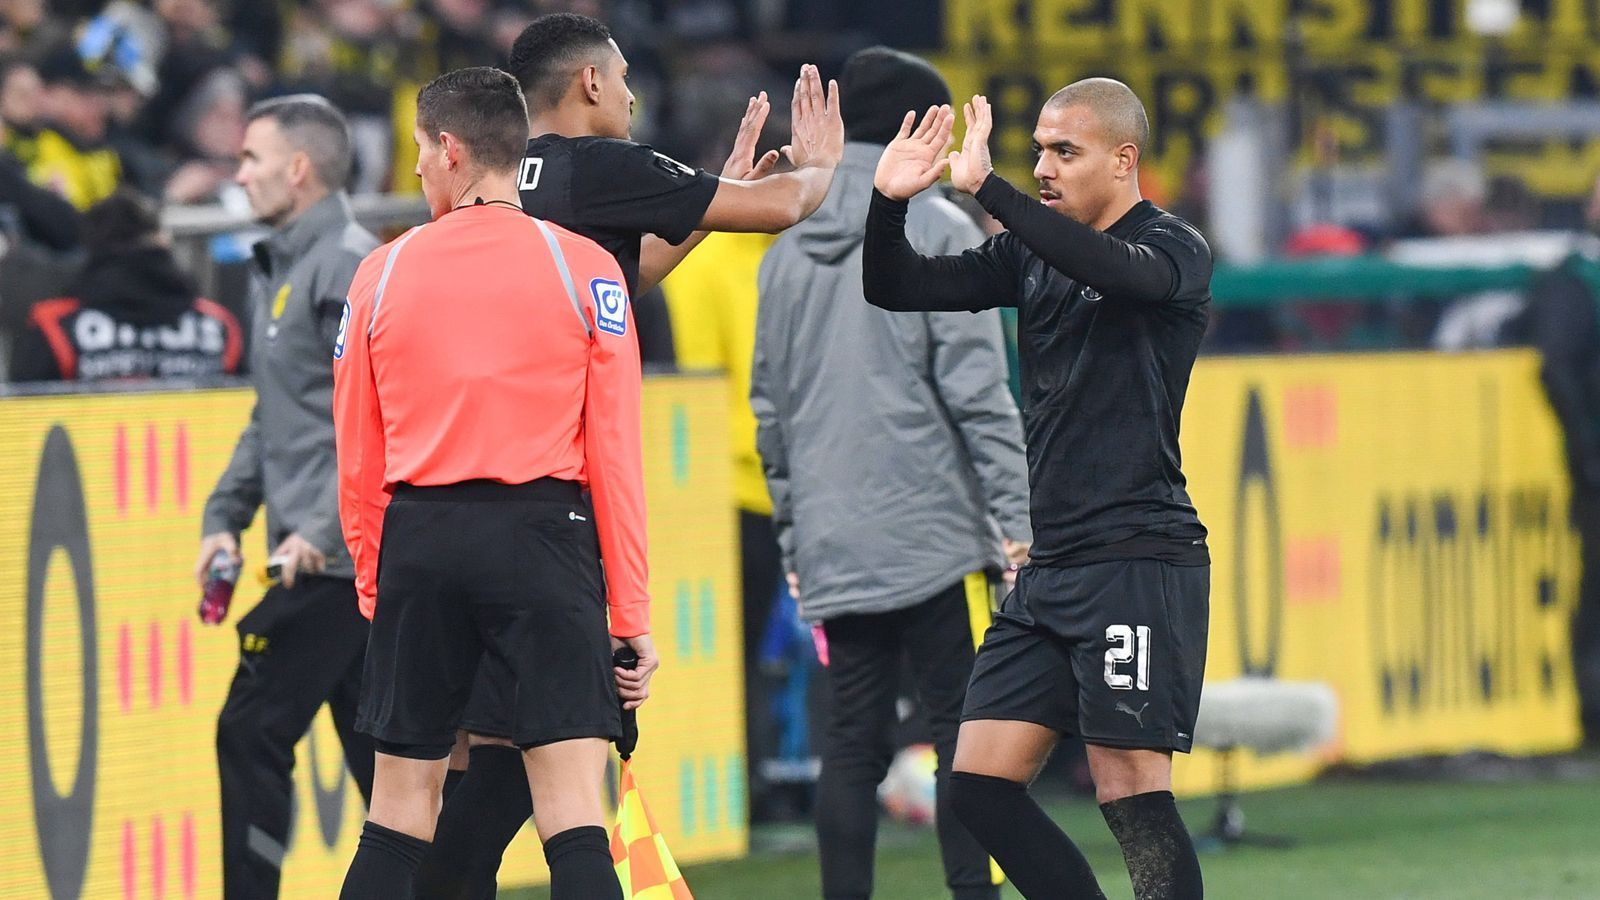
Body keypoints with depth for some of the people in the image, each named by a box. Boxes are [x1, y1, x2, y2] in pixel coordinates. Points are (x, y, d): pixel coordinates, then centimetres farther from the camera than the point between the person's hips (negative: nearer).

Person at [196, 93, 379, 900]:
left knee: (253, 731, -8)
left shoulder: (350, 265, -13)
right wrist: (226, 516, 14)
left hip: (337, 558, -10)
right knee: (375, 744, 9)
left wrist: (322, 528, -25)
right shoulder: (280, 270, 18)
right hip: (331, 558, 10)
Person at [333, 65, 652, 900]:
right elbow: (615, 451, -2)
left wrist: (373, 584, 20)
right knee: (573, 815, -7)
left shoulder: (384, 272, 5)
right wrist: (632, 614, 1)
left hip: (420, 541, 2)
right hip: (543, 537, -2)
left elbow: (357, 462, 8)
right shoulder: (582, 267, 0)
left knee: (397, 814, 10)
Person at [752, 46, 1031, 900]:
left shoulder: (789, 250, 13)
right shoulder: (938, 231, -5)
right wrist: (1016, 518, -10)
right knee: (969, 735, -3)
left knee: (852, 740, 7)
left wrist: (792, 528, 23)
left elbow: (769, 405, 16)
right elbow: (976, 390, -11)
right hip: (934, 532, -6)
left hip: (832, 543, 6)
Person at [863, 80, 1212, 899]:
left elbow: (1118, 270, -29)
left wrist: (986, 188, -34)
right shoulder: (1032, 257, 15)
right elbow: (896, 290, 12)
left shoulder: (1173, 249, -5)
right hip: (1048, 569, 8)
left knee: (1132, 794, -11)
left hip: (1136, 559, -7)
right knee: (980, 786, 3)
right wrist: (887, 203, -8)